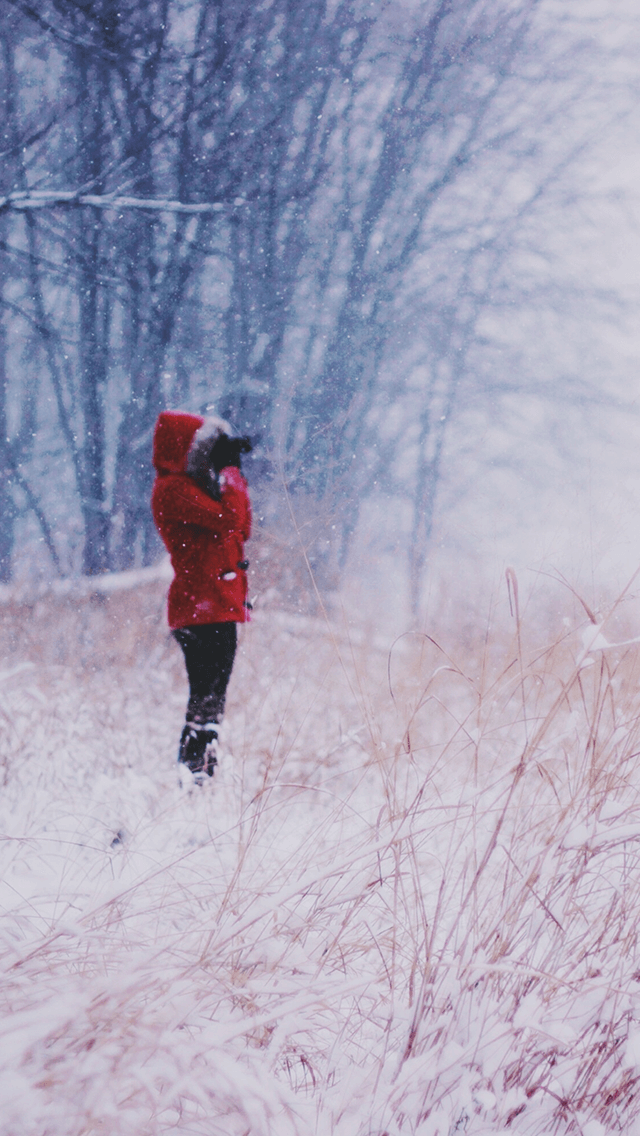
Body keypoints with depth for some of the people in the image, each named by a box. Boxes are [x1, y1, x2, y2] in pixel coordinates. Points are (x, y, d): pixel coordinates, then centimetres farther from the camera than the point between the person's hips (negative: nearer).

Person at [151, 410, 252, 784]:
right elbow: (227, 520, -21)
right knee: (208, 697, -12)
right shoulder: (174, 488, -10)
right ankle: (194, 777, -13)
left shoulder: (193, 485, 22)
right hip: (204, 605, -10)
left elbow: (242, 528, 20)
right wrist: (231, 472, -8)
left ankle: (196, 778, 16)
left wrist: (235, 474, 14)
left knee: (209, 697, 12)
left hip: (219, 605, 10)